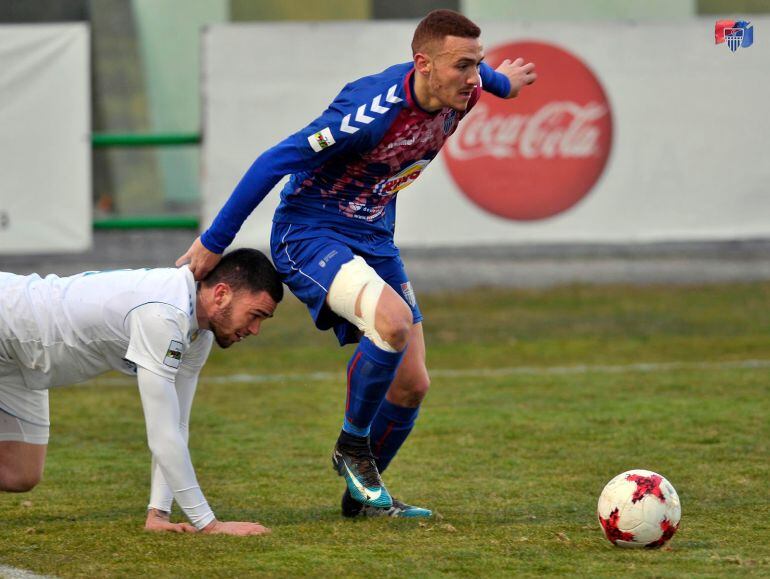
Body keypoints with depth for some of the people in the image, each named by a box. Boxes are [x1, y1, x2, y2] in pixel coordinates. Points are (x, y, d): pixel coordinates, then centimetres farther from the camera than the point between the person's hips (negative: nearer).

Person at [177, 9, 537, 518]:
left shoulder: (462, 92, -9)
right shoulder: (373, 109, -30)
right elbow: (275, 162, -25)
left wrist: (501, 81, 43)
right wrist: (214, 243, -20)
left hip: (374, 240, 8)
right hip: (309, 233, -8)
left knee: (412, 384, 4)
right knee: (393, 320, -33)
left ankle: (362, 495, 27)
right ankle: (353, 445, -8)